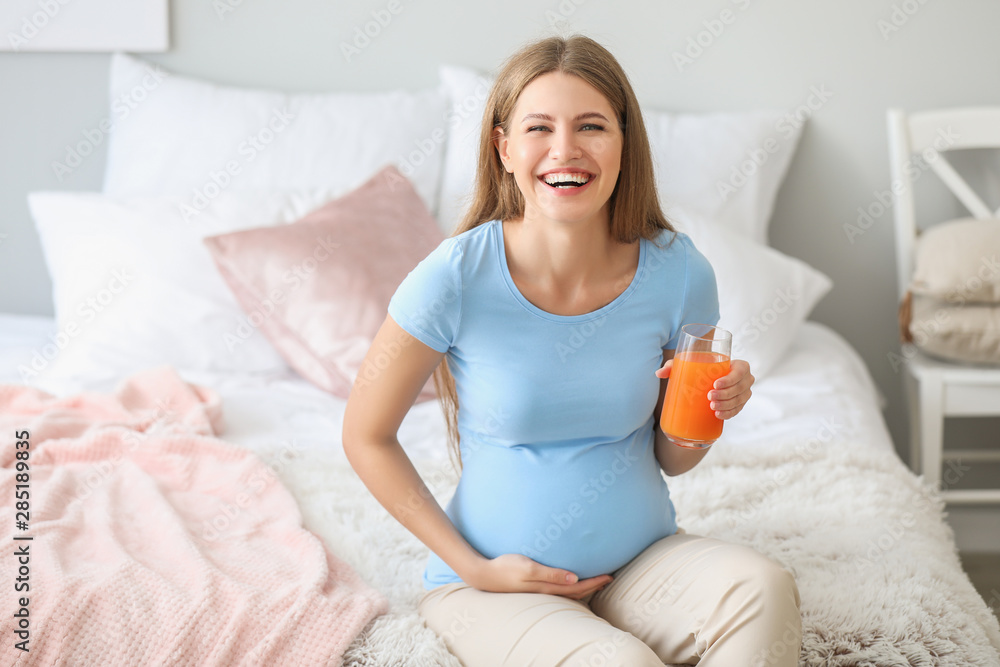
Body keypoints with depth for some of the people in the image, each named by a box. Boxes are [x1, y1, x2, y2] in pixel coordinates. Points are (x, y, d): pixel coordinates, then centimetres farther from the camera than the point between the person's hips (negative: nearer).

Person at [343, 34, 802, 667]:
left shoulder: (677, 271, -8)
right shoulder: (455, 279, -17)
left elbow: (671, 460, 6)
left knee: (763, 588, -26)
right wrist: (474, 568, -8)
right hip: (499, 581, -3)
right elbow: (367, 436, -5)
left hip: (642, 559, 3)